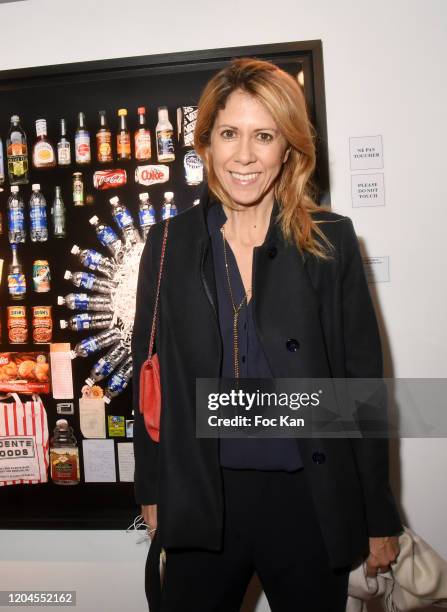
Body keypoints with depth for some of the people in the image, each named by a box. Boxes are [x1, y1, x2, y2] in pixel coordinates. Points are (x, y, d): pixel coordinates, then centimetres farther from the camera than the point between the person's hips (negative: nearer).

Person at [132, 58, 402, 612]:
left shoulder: (331, 242, -5)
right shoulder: (168, 245, -1)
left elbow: (362, 381, -3)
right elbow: (150, 377, 4)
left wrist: (379, 518, 0)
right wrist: (152, 494, 5)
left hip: (310, 500, 0)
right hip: (201, 501, 1)